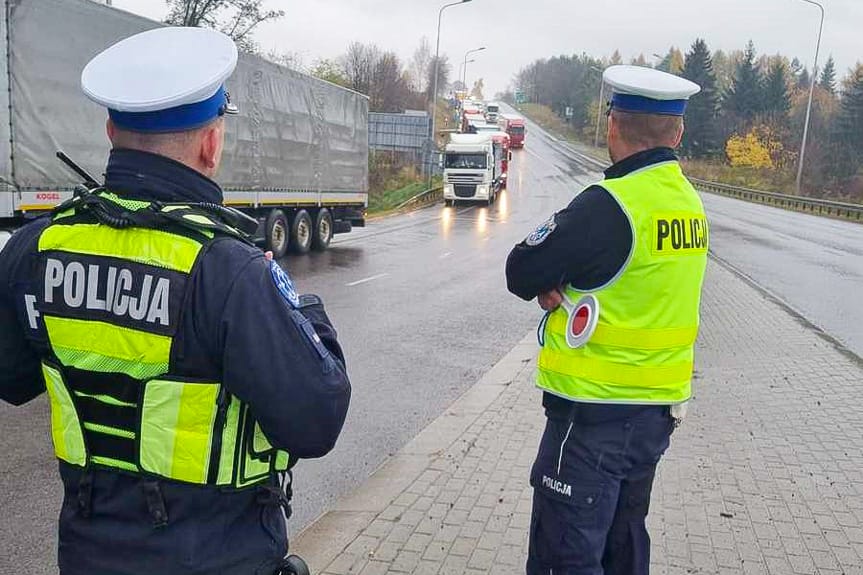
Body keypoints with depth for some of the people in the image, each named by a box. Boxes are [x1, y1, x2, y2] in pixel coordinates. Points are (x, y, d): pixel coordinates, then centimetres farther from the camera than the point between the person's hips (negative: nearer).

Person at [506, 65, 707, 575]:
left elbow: (522, 272, -15)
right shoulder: (689, 202, 5)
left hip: (595, 416, -8)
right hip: (657, 409, 9)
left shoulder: (609, 204, -21)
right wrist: (566, 286, -6)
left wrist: (550, 284, 3)